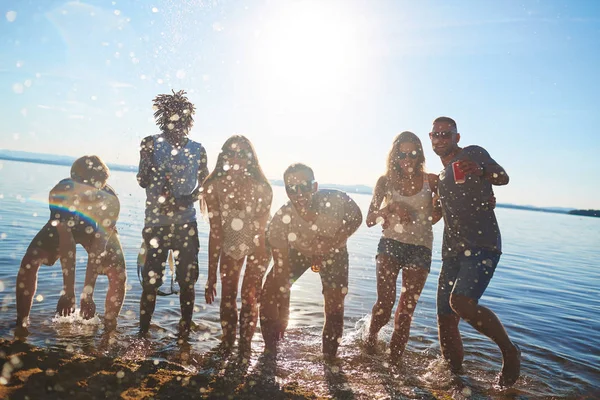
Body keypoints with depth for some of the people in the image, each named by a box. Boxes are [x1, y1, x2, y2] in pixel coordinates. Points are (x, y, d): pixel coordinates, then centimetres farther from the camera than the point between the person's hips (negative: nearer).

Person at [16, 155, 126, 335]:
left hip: (100, 231, 0)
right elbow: (65, 241, -36)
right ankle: (21, 325, 0)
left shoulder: (110, 201, -38)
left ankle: (109, 329, 3)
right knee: (29, 262, -17)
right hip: (63, 226, 1)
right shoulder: (60, 192, -38)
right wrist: (68, 291, -35)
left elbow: (99, 246, -35)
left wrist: (88, 294, -35)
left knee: (119, 276, -16)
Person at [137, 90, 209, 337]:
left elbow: (204, 184, 6)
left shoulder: (197, 150, 6)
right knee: (151, 280, 2)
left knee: (187, 280, 3)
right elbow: (142, 181, -2)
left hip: (186, 224, 1)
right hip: (156, 223, -1)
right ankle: (143, 332, 17)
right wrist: (146, 157, -20)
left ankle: (185, 332, 17)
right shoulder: (152, 144, 3)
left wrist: (188, 199, -13)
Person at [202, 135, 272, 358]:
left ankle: (245, 348, 11)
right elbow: (216, 232, -16)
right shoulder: (214, 187, -20)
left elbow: (260, 231, -21)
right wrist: (211, 276, -15)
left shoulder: (261, 188, -26)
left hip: (257, 246, -2)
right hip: (230, 245, 2)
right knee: (227, 296, 2)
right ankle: (226, 345, 22)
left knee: (249, 296, -5)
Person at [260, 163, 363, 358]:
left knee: (335, 307, -3)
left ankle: (330, 357, 22)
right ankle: (270, 350, 12)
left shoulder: (337, 200, -36)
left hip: (332, 252, 0)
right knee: (270, 294, -11)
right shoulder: (280, 220, -34)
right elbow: (281, 268, -29)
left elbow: (356, 218, -12)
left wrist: (335, 241, -27)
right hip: (297, 251, 0)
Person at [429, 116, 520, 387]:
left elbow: (502, 177, -13)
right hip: (452, 251, 8)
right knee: (445, 320, 3)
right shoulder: (443, 175, 23)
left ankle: (510, 352, -4)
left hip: (482, 246, -7)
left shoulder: (473, 153, 1)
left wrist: (481, 171, -32)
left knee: (462, 302, -28)